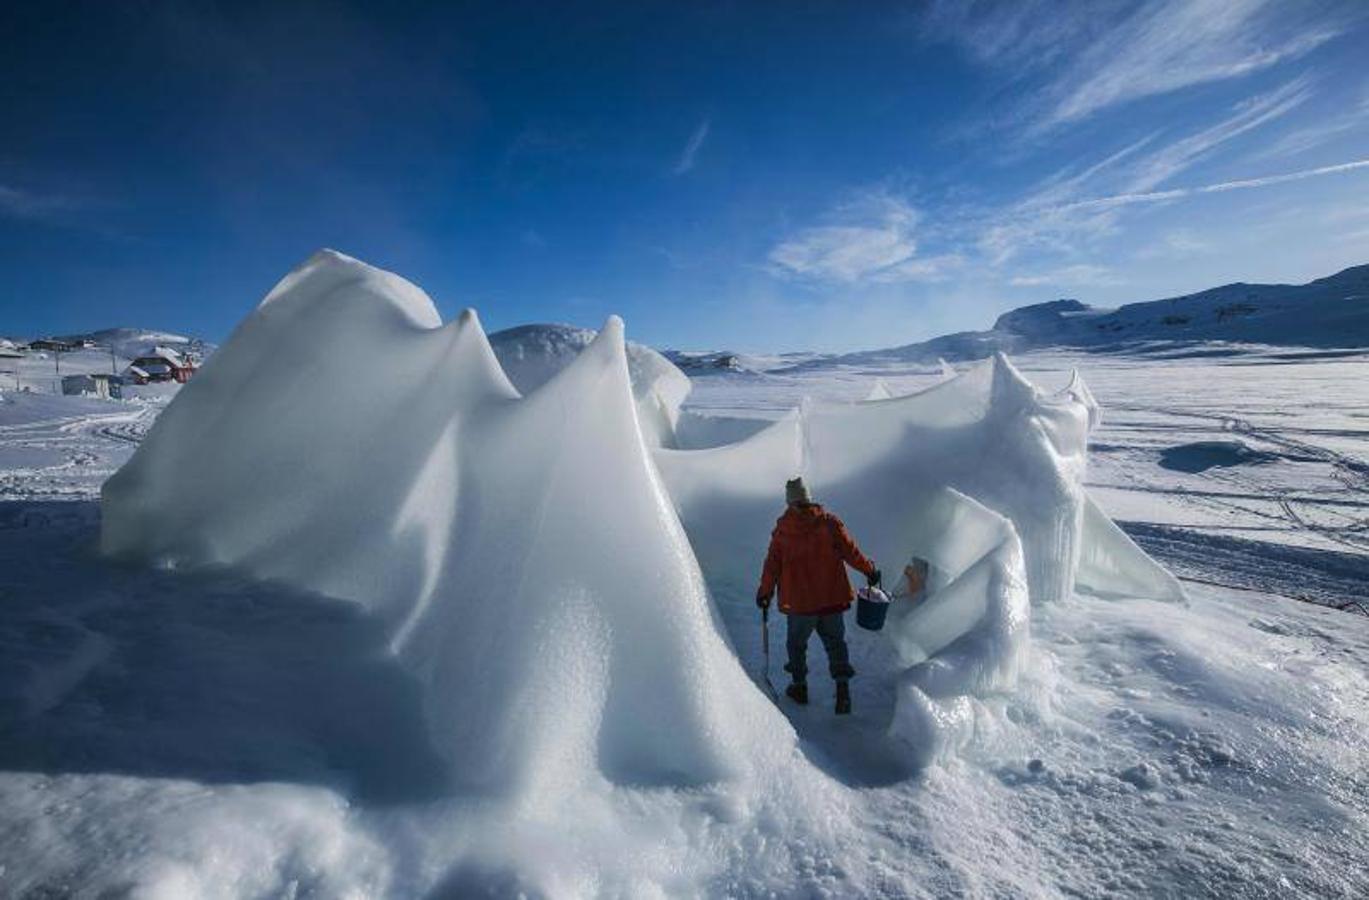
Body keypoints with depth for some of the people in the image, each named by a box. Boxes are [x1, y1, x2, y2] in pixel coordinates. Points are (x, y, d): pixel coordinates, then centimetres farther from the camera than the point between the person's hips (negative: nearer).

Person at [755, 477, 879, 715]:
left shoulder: (782, 528, -4)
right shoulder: (829, 522, -5)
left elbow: (773, 564, -1)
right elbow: (850, 551, -3)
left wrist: (765, 592, 10)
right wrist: (869, 570, 13)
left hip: (799, 600, -1)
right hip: (832, 597, 1)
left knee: (796, 642, 19)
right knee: (835, 641, 15)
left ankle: (800, 686, 28)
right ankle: (842, 686, 4)